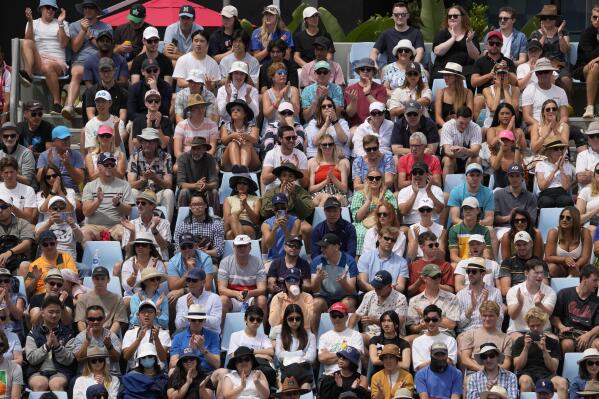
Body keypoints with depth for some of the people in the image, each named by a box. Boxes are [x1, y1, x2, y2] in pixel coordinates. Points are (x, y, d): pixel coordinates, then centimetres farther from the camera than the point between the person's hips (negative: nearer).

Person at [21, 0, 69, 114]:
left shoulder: (62, 24, 16)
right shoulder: (34, 23, 19)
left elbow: (64, 44, 1)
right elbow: (29, 40, 1)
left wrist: (60, 24, -5)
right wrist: (30, 22, -9)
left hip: (57, 61, -2)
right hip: (37, 62, 2)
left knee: (47, 66, -39)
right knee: (26, 43, -25)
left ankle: (57, 102, -37)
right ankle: (27, 74, -44)